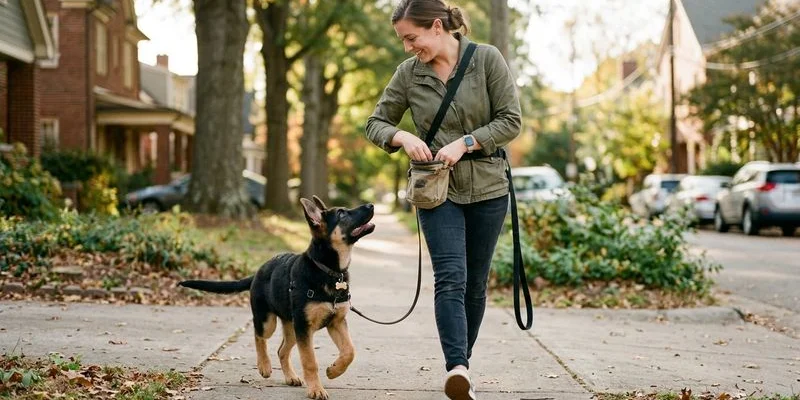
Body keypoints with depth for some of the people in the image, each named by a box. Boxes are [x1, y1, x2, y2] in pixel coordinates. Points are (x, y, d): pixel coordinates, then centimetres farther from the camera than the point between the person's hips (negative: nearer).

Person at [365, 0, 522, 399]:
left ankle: (461, 363, 22)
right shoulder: (409, 73, 1)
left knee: (475, 283, 8)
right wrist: (402, 137, -14)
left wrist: (464, 143, -17)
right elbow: (375, 124, 7)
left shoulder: (487, 59, -5)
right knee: (451, 278, -16)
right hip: (437, 189, 0)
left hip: (487, 187, 0)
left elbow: (510, 121, -6)